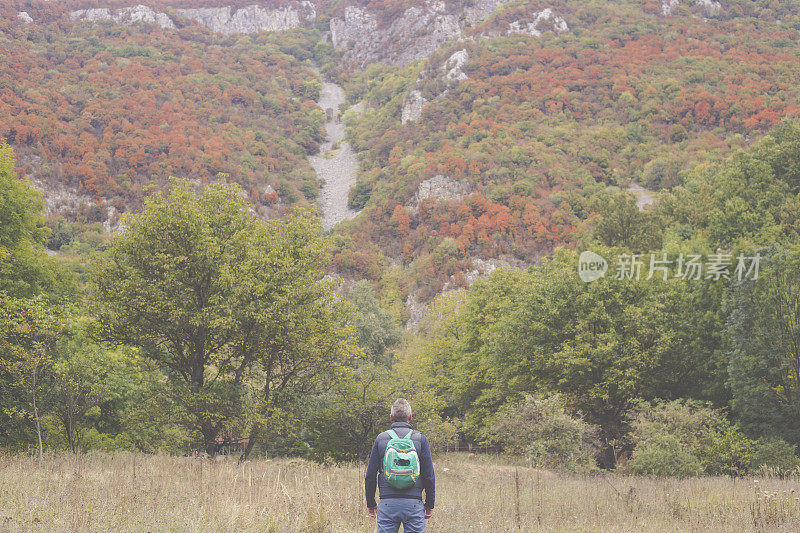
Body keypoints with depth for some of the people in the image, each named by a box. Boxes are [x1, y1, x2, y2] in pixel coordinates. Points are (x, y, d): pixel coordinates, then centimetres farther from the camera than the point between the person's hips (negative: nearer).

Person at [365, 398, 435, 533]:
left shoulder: (381, 439, 4)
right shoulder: (420, 439, 1)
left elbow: (370, 476, 4)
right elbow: (429, 475, 0)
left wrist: (370, 504, 15)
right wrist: (429, 505, 10)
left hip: (387, 504, 1)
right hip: (413, 503, -1)